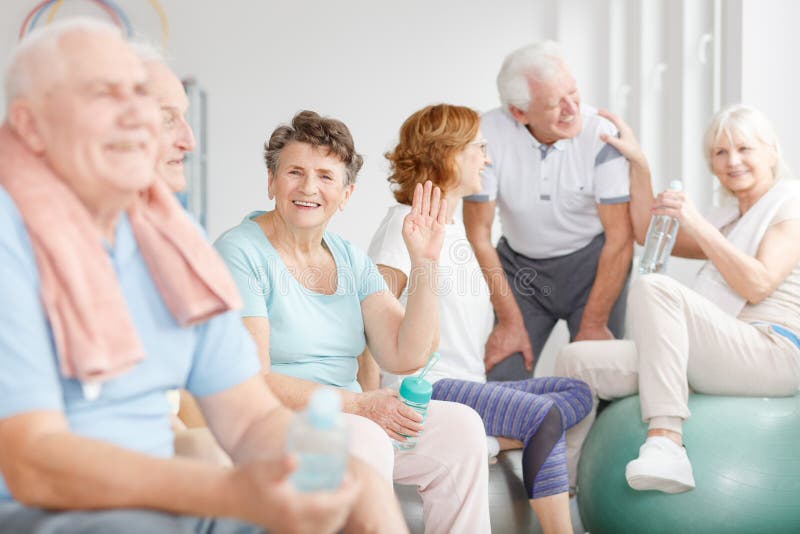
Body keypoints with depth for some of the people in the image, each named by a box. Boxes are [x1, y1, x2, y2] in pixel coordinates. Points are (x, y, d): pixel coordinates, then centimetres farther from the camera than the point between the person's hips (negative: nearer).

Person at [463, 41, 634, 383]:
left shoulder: (601, 135, -21)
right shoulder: (488, 136, -18)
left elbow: (620, 237, -15)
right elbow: (478, 233, -11)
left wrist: (593, 325, -14)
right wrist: (509, 321, -11)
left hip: (592, 263, -1)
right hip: (521, 265, 1)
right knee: (502, 377, -8)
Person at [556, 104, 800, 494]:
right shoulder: (729, 216, 28)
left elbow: (758, 285, -12)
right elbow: (650, 236, 26)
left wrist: (696, 225, -13)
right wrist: (638, 163, 19)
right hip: (723, 361, 8)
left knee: (654, 287, -32)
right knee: (578, 361, -5)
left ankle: (665, 443, -41)